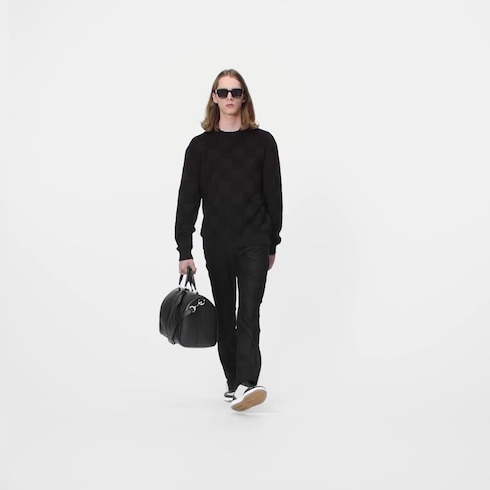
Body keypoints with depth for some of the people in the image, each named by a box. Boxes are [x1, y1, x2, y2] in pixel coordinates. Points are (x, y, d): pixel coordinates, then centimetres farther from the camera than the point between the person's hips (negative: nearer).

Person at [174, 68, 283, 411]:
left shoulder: (263, 142, 2)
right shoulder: (200, 145, 4)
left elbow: (273, 196, 5)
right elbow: (188, 199, 2)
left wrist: (273, 243, 5)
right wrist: (184, 250, -3)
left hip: (254, 242, -2)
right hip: (217, 244, 2)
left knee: (249, 312, -14)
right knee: (225, 315, 10)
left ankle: (247, 384, -24)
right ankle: (234, 382, 20)